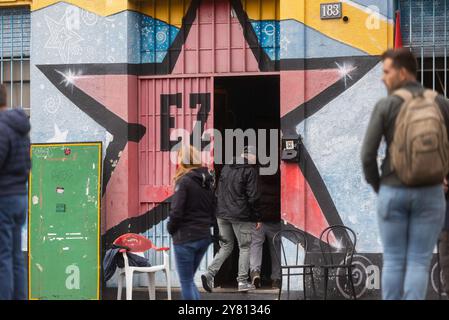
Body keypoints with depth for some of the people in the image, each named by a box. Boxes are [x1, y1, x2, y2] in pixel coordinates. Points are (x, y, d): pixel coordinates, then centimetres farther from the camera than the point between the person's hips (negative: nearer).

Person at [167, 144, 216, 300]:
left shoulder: (184, 181, -13)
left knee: (186, 282, 3)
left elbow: (176, 212, -17)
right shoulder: (208, 181, 8)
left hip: (185, 238, -7)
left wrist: (171, 229, 0)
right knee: (189, 280, 19)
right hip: (204, 237, 7)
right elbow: (214, 210, 12)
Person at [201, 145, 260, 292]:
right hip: (241, 216, -6)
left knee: (226, 246, 14)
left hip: (222, 214, 6)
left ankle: (209, 273, -3)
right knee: (245, 247, 8)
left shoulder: (226, 168, 9)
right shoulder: (250, 171, -11)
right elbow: (252, 196, -13)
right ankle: (242, 281, 8)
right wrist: (256, 216, -3)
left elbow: (218, 192, 13)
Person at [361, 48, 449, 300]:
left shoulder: (385, 106, -9)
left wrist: (377, 187, 8)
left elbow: (368, 154, -10)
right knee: (419, 263, 5)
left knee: (393, 261, 11)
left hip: (393, 193, -1)